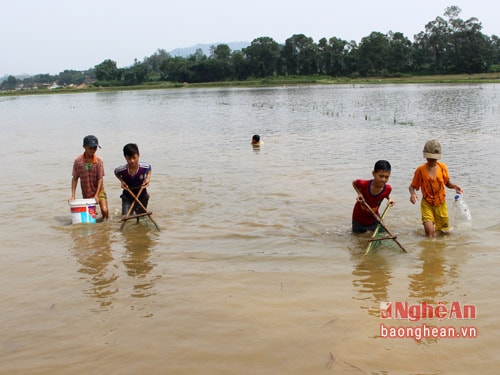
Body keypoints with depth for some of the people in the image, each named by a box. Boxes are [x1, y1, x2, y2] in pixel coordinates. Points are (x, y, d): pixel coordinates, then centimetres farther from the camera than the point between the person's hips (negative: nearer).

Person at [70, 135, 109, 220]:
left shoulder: (99, 161, -12)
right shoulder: (77, 161, -10)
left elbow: (100, 179, -11)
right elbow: (75, 179, -3)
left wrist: (96, 195, -18)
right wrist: (73, 196, -7)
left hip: (99, 190, -1)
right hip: (86, 193, 1)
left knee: (104, 210, -17)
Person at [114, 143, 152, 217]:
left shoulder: (145, 167, -24)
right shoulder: (121, 170, -24)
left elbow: (149, 168, 2)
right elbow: (116, 172, 0)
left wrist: (148, 177, -13)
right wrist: (122, 180, -14)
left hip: (142, 196, 1)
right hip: (127, 197, -1)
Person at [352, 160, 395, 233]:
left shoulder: (388, 189, -25)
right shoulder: (364, 184, -33)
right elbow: (354, 182, -9)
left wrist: (389, 199, -17)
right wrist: (359, 193, -23)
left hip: (374, 217, 2)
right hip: (359, 217, -2)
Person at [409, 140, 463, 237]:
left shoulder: (442, 167, -2)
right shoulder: (420, 170, -9)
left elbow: (447, 183, 8)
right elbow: (412, 186, -4)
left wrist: (454, 186, -13)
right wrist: (412, 194, -26)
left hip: (441, 203, 3)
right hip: (427, 204, -3)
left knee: (445, 231, 13)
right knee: (429, 231, -17)